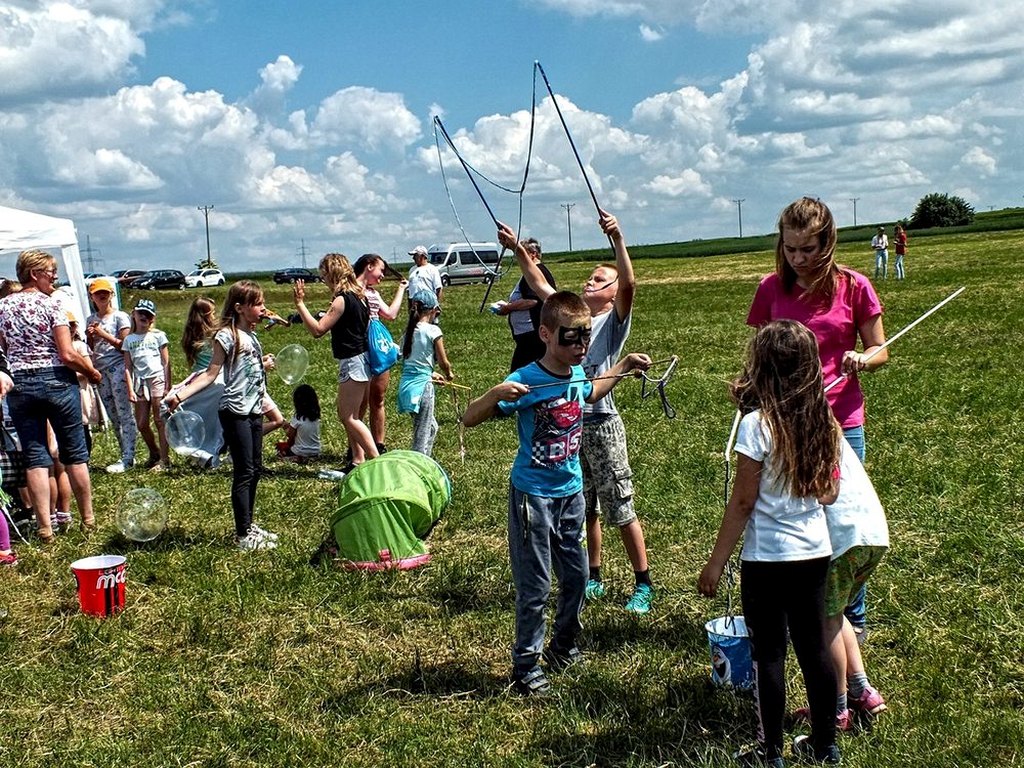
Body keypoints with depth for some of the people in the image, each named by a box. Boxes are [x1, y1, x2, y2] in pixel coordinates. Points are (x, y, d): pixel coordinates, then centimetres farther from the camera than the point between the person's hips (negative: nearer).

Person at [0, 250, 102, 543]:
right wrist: (92, 372, -1)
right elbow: (67, 355, -15)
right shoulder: (51, 305, -10)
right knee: (75, 453, 9)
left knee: (35, 457, 5)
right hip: (56, 383, -4)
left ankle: (44, 527, 2)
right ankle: (88, 518, 17)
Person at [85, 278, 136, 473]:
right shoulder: (91, 320, 15)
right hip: (100, 369, 6)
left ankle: (128, 458, -8)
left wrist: (104, 335, -14)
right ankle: (125, 455, 13)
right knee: (112, 415, 7)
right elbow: (91, 348, 17)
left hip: (118, 367, -6)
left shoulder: (120, 317, -2)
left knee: (124, 413, -8)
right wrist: (90, 337, -2)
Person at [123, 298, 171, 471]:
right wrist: (130, 389, -1)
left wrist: (167, 385, -6)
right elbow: (128, 367, 7)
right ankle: (154, 453, 26)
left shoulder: (158, 335, 3)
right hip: (140, 382, 4)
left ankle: (164, 459, -1)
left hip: (157, 379, -4)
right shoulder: (129, 339, 10)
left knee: (159, 420, -4)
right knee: (141, 423, 5)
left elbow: (166, 362, 1)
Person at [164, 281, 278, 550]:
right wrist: (180, 395, -24)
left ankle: (249, 525, 25)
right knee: (244, 472, -5)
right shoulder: (226, 336, -11)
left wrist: (264, 364, 37)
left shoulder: (251, 337, 13)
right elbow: (211, 374, -13)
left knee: (255, 469, 14)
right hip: (235, 412, -8)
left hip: (254, 411, 8)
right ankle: (242, 535, 3)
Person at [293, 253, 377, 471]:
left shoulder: (343, 300, -19)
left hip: (352, 362, -10)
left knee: (349, 417, -5)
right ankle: (358, 460, 20)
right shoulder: (359, 295, 9)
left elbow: (317, 329, -22)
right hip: (359, 359, 10)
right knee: (346, 415, 16)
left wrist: (300, 303, -19)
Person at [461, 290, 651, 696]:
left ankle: (564, 647, 38)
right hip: (533, 495, -7)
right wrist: (496, 394, -39)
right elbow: (469, 418, -21)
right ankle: (526, 667, 17)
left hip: (571, 492, 7)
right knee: (535, 587, 2)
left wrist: (624, 366, 19)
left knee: (576, 576, 18)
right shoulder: (526, 381, -21)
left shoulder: (576, 373, 0)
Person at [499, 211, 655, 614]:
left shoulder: (614, 320, -3)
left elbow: (629, 284, -20)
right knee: (584, 509, 15)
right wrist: (517, 249, 5)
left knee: (621, 509, -1)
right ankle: (593, 579, 27)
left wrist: (618, 239, -31)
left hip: (602, 425, -6)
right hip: (569, 424, 6)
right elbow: (540, 285, 14)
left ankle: (643, 585, 10)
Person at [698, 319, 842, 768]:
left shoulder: (757, 424, -17)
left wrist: (716, 563, -8)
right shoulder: (823, 422, 1)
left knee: (768, 654, 6)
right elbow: (829, 493, 8)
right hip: (815, 551, 6)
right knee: (814, 647, 16)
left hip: (767, 558, -6)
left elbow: (742, 502, -15)